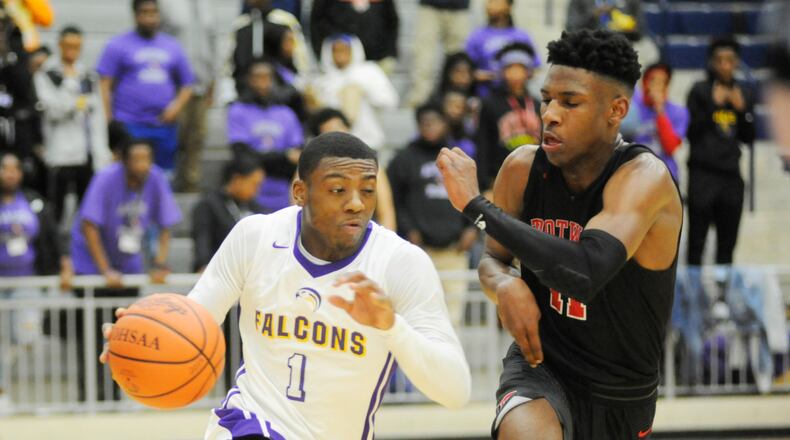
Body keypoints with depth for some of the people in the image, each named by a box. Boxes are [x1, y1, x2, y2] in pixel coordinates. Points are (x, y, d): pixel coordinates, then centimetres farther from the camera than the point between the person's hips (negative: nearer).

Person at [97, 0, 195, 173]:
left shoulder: (173, 47, 14)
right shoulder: (118, 45, 2)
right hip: (129, 126, -4)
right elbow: (106, 86, -2)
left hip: (164, 125, 4)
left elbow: (187, 84, 16)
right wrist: (109, 123, -10)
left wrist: (177, 106, -4)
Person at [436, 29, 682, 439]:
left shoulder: (645, 177, -22)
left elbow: (584, 274, -39)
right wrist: (504, 285, -15)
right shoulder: (524, 167, -7)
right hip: (541, 364, 1)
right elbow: (493, 258, 11)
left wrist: (475, 205, -34)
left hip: (621, 399, -1)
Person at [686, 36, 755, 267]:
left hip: (731, 174, 4)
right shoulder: (700, 91, -3)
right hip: (702, 173, -4)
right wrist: (713, 105, -16)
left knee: (727, 243, 11)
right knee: (696, 241, -5)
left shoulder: (744, 93, 9)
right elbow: (691, 132, -9)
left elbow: (749, 137, 9)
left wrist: (742, 109, -6)